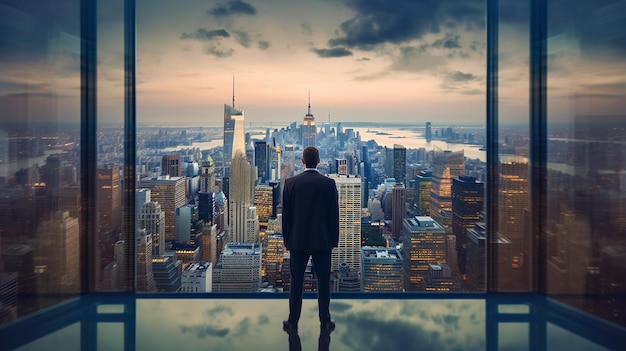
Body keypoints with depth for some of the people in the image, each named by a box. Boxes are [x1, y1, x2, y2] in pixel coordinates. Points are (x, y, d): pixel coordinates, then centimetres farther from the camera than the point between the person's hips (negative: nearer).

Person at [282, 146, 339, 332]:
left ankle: (293, 322, 14)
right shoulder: (329, 183, -5)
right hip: (323, 240, 0)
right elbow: (334, 215, -2)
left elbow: (286, 215, 0)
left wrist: (287, 240, 9)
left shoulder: (290, 183, -3)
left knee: (296, 282, 7)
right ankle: (325, 321, 14)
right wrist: (334, 240, 7)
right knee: (323, 282, 8)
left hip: (298, 240, 1)